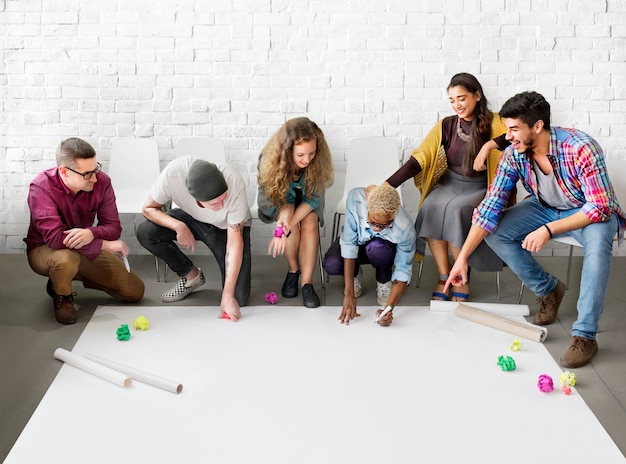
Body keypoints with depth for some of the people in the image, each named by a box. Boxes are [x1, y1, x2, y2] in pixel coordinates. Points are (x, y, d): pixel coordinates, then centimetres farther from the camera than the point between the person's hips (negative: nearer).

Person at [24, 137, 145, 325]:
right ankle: (62, 295, -5)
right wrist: (106, 245, -33)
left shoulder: (101, 181, -18)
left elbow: (113, 228, -15)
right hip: (45, 250, -4)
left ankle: (77, 275, 18)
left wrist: (91, 234, -40)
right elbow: (55, 238, -36)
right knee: (66, 259, -41)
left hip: (88, 249, 5)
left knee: (135, 291, -3)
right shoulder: (41, 187, -28)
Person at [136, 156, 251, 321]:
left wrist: (228, 295, -34)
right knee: (145, 233, -24)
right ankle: (191, 275, 0)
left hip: (228, 227, -3)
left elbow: (234, 242, -32)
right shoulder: (173, 173, -35)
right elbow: (149, 208, -16)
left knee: (238, 299, -18)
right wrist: (179, 226, -34)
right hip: (191, 218, 3)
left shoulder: (234, 183, -38)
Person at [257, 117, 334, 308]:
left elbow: (313, 198, -24)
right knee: (290, 221, -31)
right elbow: (282, 199, -21)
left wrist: (286, 226, -37)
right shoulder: (271, 159, -32)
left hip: (305, 203, 1)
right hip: (277, 201, -1)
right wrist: (284, 221, -44)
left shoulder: (318, 161, -30)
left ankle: (307, 283, -23)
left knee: (309, 221, -29)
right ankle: (293, 269, -7)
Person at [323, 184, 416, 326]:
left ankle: (384, 281, -3)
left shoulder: (405, 228, -37)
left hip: (385, 249, -1)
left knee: (377, 247, -38)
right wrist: (349, 295, -36)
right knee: (331, 265, -31)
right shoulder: (355, 198, -37)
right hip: (358, 240, 1)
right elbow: (349, 244, -33)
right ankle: (355, 274, 6)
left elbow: (403, 271, -27)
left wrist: (389, 308, -41)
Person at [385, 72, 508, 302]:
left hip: (479, 189, -3)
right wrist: (386, 186, -15)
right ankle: (443, 278, -16)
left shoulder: (493, 123, -4)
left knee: (455, 210, -33)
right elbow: (418, 159, -3)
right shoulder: (446, 125, 4)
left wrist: (490, 145, -35)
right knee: (431, 207, -29)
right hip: (449, 183, 3)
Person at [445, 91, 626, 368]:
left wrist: (548, 230, -38)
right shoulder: (513, 155, -17)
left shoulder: (581, 148, -32)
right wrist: (463, 257, -24)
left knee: (598, 242, -38)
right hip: (546, 208, 5)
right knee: (495, 232, -15)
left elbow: (599, 207, -31)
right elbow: (490, 207, -18)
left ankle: (585, 336, -28)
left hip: (592, 211, -5)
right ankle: (548, 289, 6)